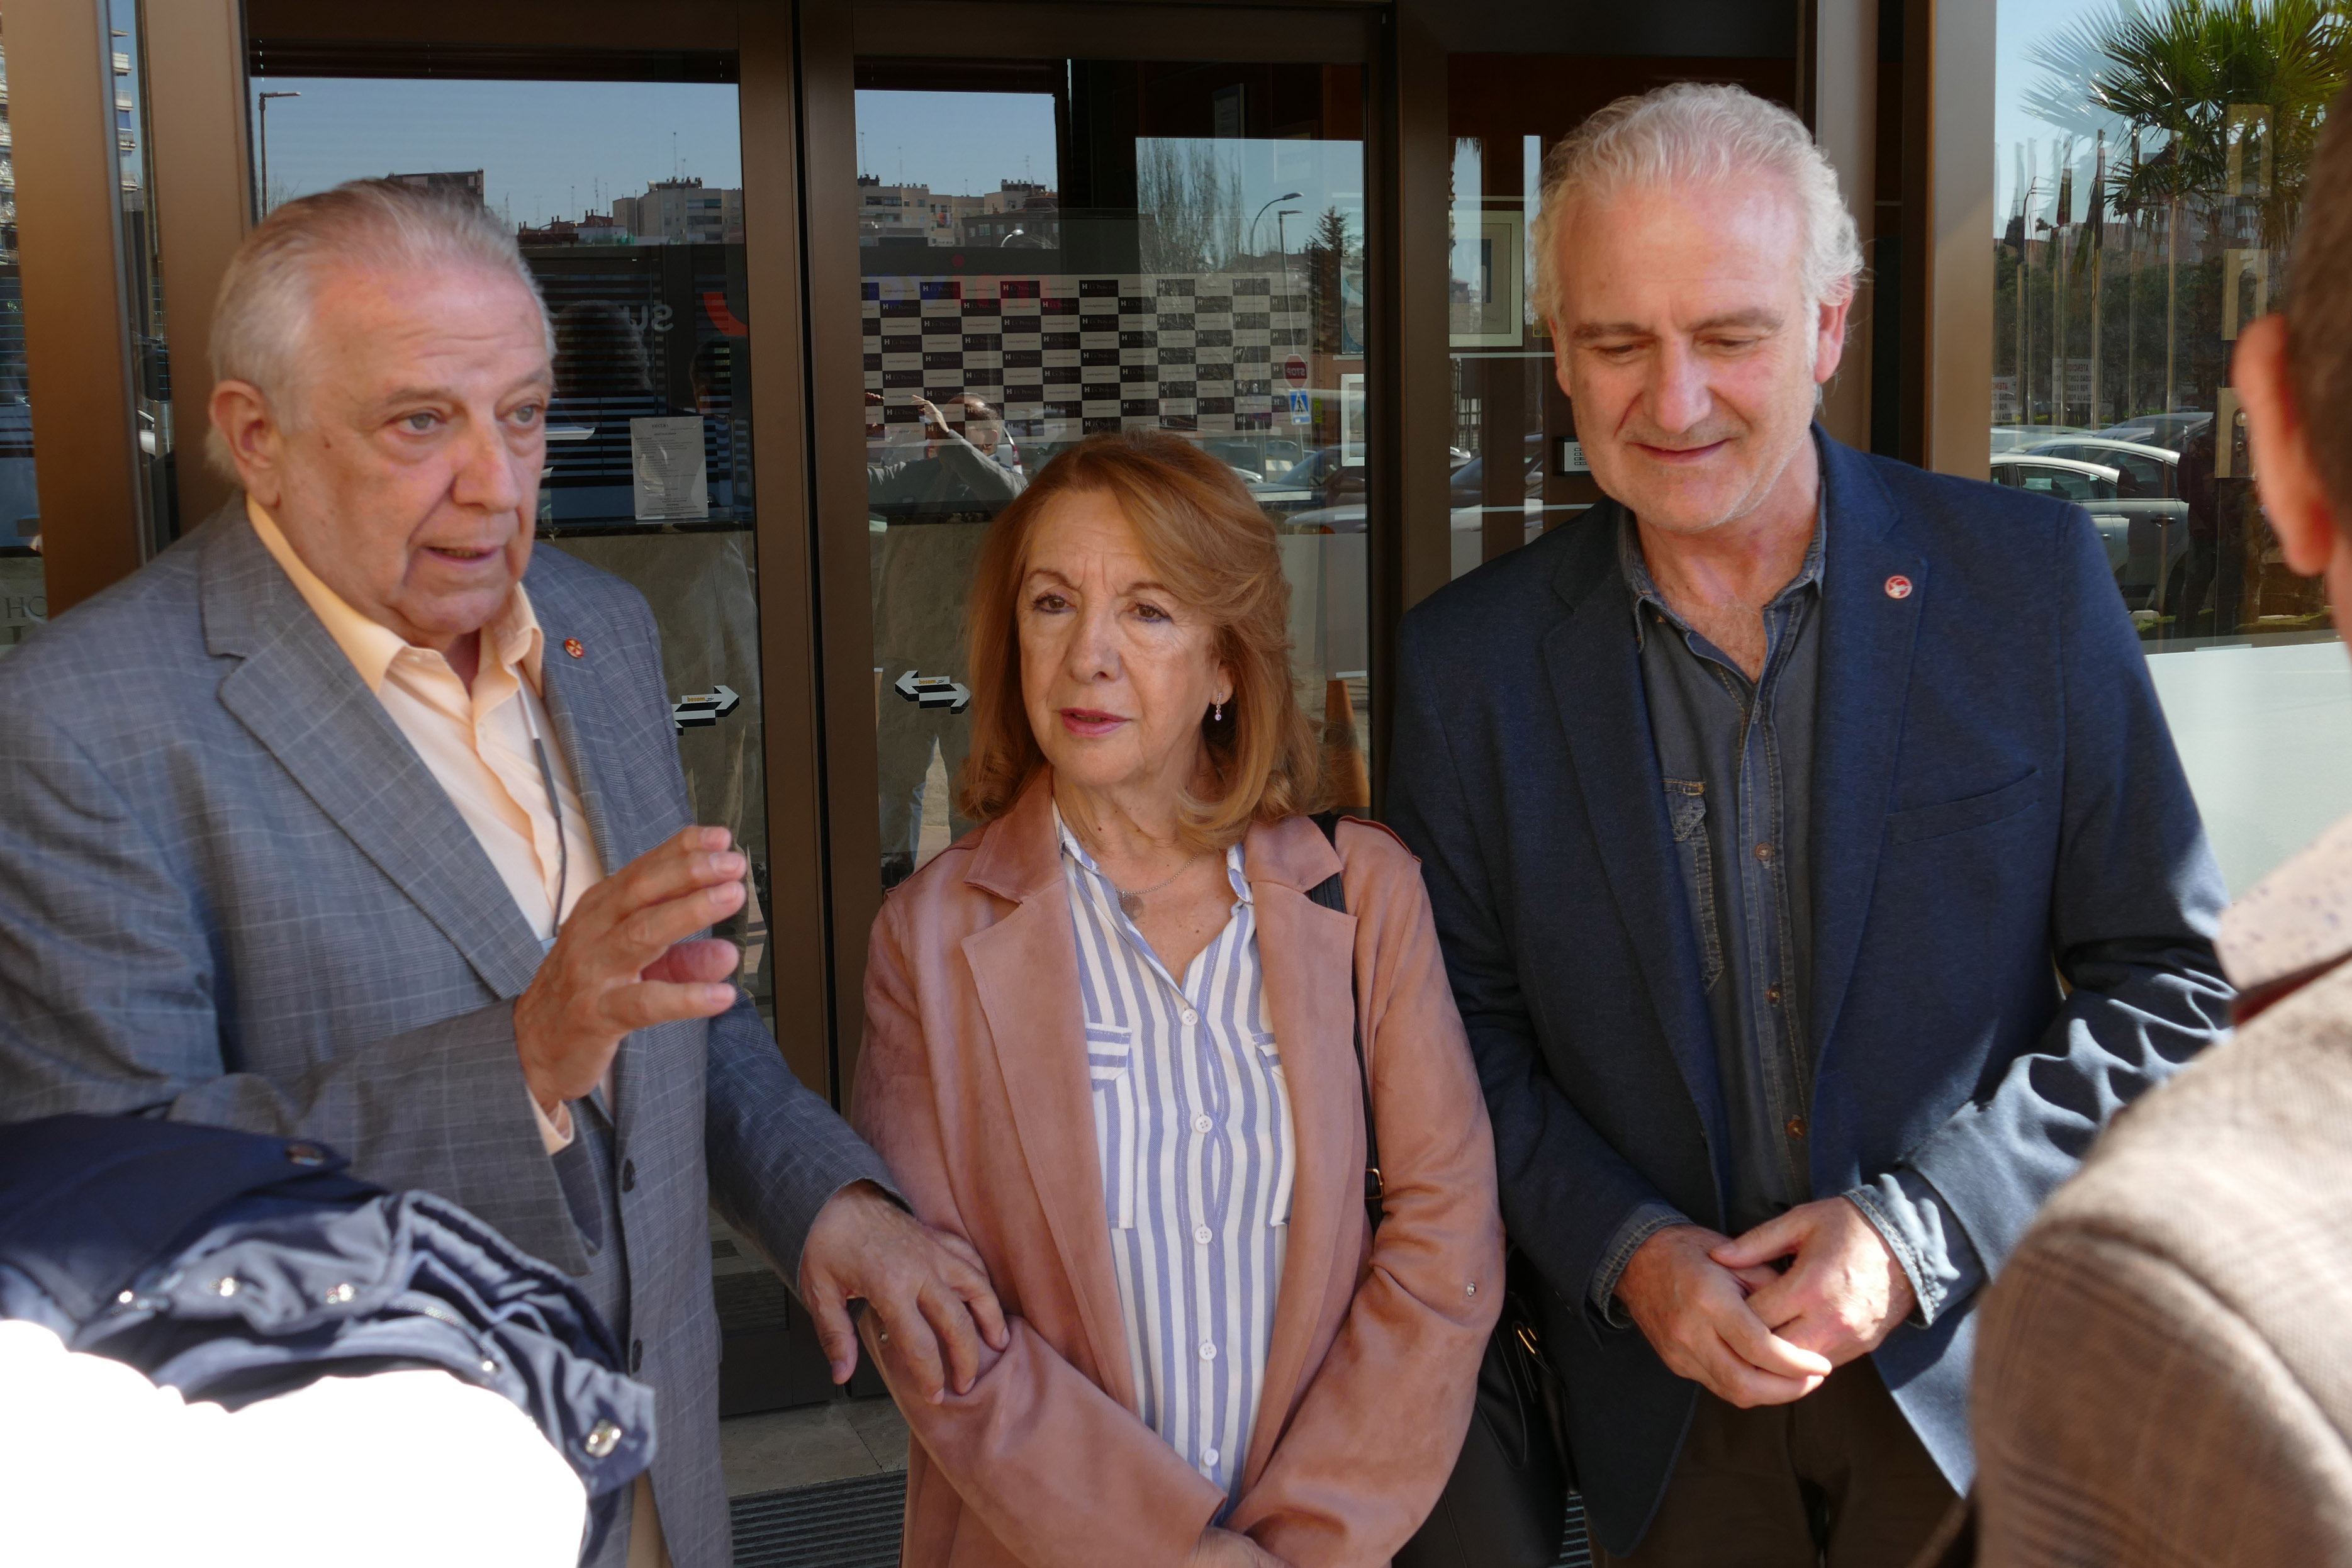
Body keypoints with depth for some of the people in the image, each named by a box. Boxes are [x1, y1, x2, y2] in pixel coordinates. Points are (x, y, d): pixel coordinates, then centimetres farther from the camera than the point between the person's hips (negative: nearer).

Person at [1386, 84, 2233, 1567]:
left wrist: (1923, 1227, -14)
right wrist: (1626, 1251, -13)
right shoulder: (1471, 657, -5)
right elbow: (1461, 1026, 1)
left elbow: (2174, 983, -5)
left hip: (1975, 1384, -1)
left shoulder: (2032, 577, -8)